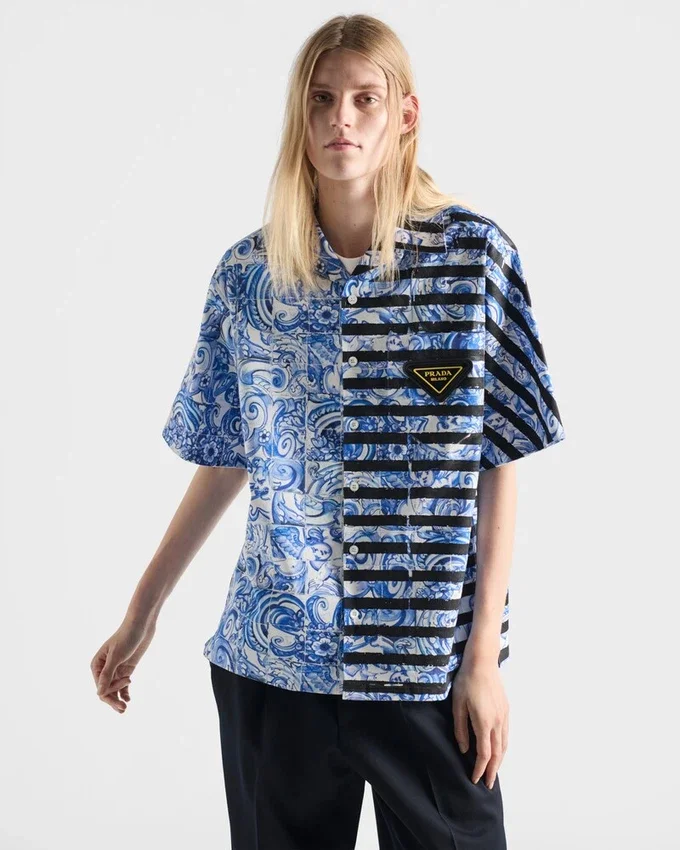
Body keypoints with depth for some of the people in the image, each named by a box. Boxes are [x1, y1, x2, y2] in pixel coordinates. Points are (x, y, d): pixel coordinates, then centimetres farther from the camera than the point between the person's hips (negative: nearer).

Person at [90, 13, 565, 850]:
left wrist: (484, 655, -8)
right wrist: (141, 614, 10)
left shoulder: (474, 254, -5)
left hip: (428, 661, -2)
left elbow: (497, 465, -5)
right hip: (274, 656, 2)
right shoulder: (249, 272, 2)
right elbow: (224, 461, 9)